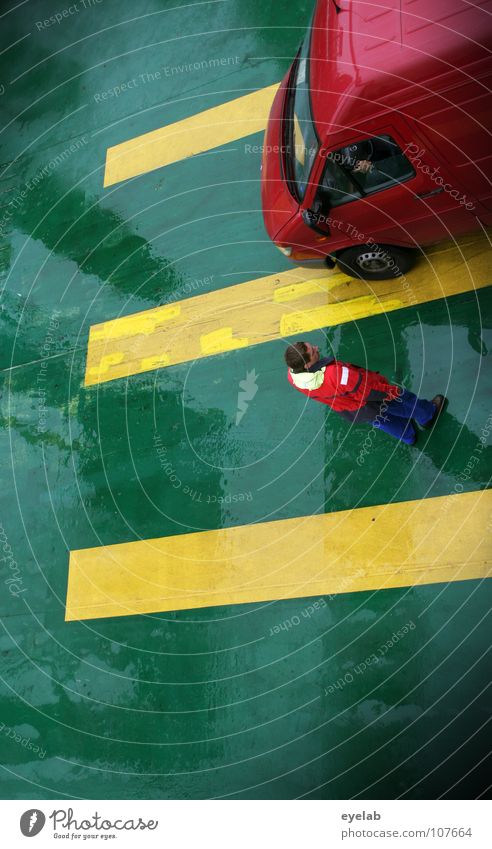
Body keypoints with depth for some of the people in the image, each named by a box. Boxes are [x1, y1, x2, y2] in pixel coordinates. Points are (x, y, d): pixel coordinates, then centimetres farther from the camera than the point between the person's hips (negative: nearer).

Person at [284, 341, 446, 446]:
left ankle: (408, 436, 61)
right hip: (368, 405, -6)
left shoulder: (292, 375, -27)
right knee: (403, 399, 23)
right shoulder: (334, 374, -49)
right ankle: (427, 415, 54)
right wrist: (390, 390, -13)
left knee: (382, 420, 34)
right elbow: (368, 386, -33)